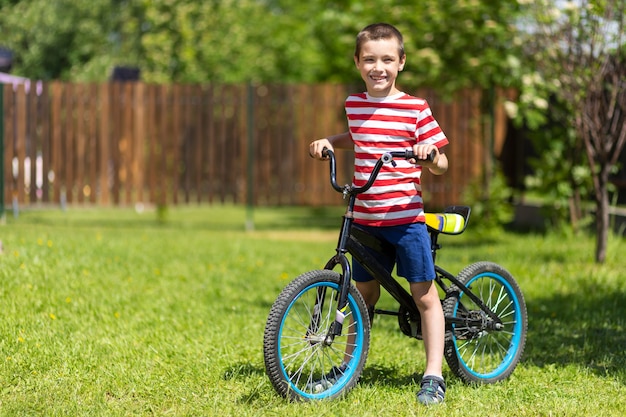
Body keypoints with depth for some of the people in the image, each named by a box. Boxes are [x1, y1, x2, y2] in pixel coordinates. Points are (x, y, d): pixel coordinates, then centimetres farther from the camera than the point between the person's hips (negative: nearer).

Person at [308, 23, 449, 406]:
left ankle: (433, 376, 3)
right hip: (365, 220, 4)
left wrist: (429, 155, -26)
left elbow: (441, 166, -5)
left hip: (406, 217, -4)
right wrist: (328, 141, 12)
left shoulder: (416, 109, -6)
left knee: (424, 294, -1)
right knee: (365, 293, 15)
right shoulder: (353, 104, 8)